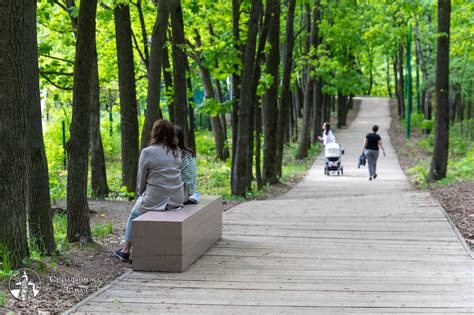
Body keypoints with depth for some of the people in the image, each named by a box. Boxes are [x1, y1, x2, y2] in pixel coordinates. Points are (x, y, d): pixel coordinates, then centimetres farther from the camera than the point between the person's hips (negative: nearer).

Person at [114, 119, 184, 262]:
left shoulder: (147, 152, -10)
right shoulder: (177, 152, 5)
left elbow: (141, 179, -2)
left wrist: (140, 194, 18)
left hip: (155, 200, -5)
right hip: (177, 201, 5)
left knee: (134, 214, 24)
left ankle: (126, 251, 25)